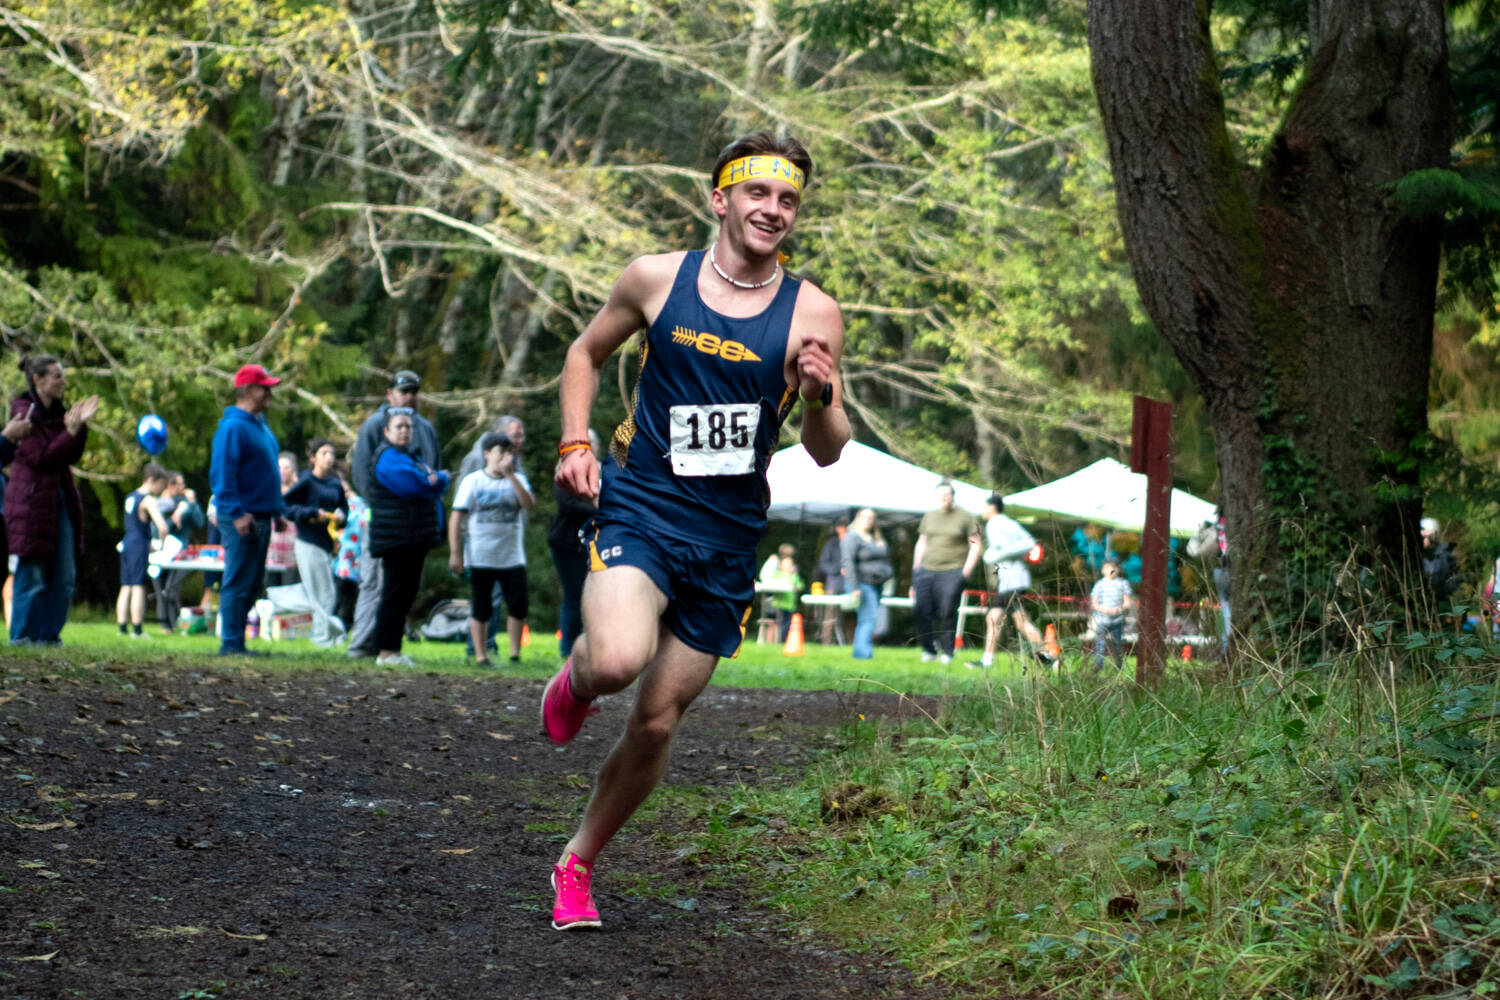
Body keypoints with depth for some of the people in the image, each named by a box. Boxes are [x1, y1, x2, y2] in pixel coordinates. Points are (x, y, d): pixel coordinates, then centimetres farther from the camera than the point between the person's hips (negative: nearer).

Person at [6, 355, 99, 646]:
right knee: (32, 574, -5)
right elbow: (40, 458, -15)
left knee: (65, 576, 6)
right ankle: (22, 636, 4)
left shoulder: (57, 411, 13)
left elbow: (72, 456, 8)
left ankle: (49, 634, 14)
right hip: (32, 499, -8)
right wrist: (70, 431, -19)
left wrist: (81, 425, -4)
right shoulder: (25, 412, -9)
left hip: (61, 499, 8)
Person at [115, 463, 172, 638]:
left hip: (126, 544, 8)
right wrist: (162, 542, -6)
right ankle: (137, 629, -8)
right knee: (138, 587, -7)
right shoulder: (148, 500, -13)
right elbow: (162, 527, -24)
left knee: (126, 587, 9)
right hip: (140, 545, -8)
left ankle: (122, 626, 9)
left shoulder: (130, 496, 14)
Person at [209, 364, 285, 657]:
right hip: (242, 519, -10)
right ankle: (231, 643, -3)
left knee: (254, 584, 13)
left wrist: (277, 511, 19)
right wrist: (237, 514, -23)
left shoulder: (261, 425, 16)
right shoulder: (233, 427, -14)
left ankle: (236, 638, 19)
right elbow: (222, 475, -18)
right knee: (238, 582, -7)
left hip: (261, 518, 10)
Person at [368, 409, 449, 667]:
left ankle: (393, 648, 14)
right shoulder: (388, 457, -9)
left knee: (408, 593, 9)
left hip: (415, 538, 10)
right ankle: (386, 652, -8)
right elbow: (411, 484, -21)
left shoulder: (410, 457, 23)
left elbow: (438, 485, 15)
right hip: (395, 537, -10)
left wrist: (436, 480, -8)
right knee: (396, 594, -10)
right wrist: (432, 482, -2)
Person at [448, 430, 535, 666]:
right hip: (480, 557, -2)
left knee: (518, 606, -2)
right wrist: (455, 553, -7)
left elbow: (529, 504, -12)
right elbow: (457, 517, -1)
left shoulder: (517, 480, 7)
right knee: (480, 608, 4)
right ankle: (481, 655, 11)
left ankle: (515, 653, 9)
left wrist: (510, 474, -16)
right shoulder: (473, 481, 0)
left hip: (512, 556, 2)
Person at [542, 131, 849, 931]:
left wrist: (818, 394, -18)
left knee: (657, 721, 5)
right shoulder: (656, 279, 1)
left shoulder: (813, 315, 0)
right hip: (638, 506, -2)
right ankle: (575, 675, 9)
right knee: (619, 661, -30)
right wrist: (574, 444, 4)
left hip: (728, 537, 2)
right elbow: (586, 353, 18)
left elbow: (826, 454, 3)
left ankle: (577, 864, 26)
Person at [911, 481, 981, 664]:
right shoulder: (929, 517, 16)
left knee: (947, 612, -9)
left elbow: (975, 546, 1)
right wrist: (916, 569, 14)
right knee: (921, 610, -5)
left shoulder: (965, 518, 2)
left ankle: (947, 652, 2)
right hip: (927, 570, 4)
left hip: (952, 572, -4)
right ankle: (929, 649, 8)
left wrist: (966, 571, -7)